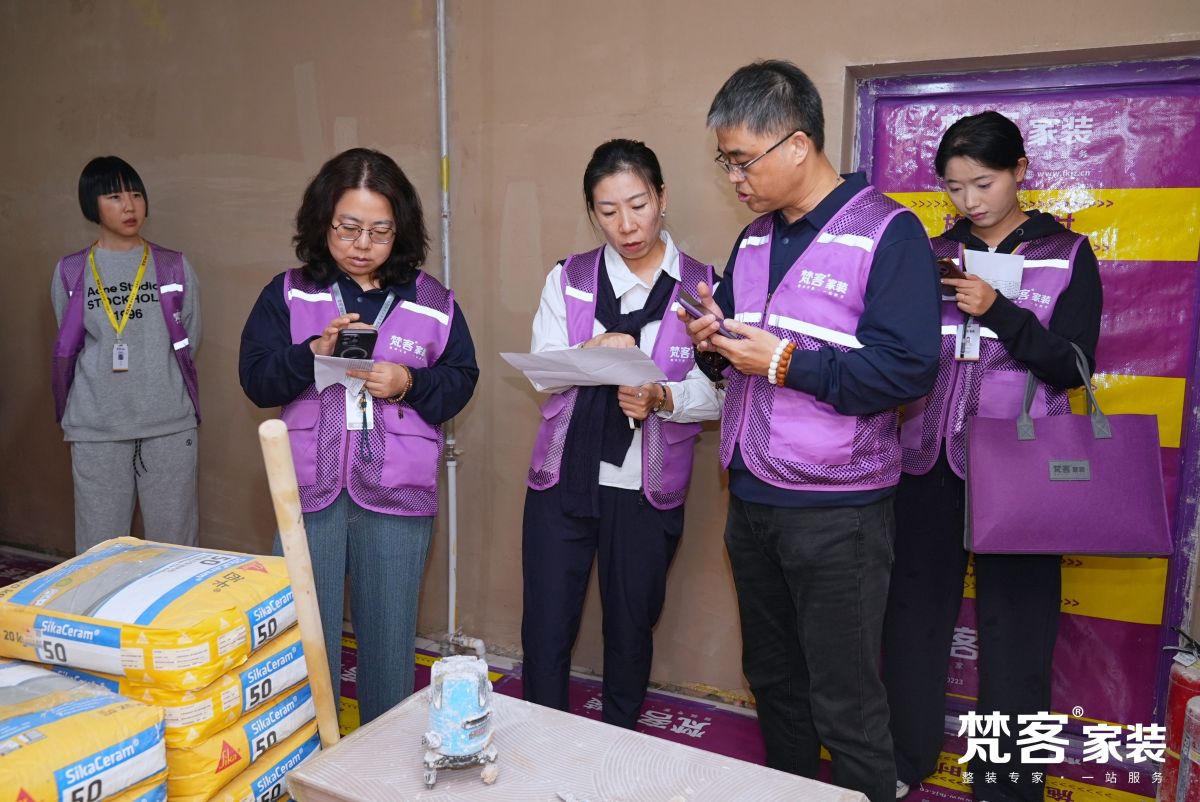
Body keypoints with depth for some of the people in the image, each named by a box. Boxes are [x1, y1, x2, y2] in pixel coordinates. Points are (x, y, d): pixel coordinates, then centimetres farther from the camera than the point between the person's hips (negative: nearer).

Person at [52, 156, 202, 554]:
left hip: (170, 424, 0)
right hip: (96, 429, 0)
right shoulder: (70, 272, 6)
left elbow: (189, 343, 8)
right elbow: (66, 351, 12)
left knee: (175, 544, 5)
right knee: (99, 547, 5)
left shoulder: (175, 267, 6)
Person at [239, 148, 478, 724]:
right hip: (309, 488, 0)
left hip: (397, 495, 0)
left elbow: (461, 380, 3)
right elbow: (256, 379, -2)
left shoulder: (431, 300, 2)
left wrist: (410, 383, -15)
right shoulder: (289, 294, 3)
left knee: (390, 635, 12)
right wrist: (313, 353, -19)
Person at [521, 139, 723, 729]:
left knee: (631, 628, 13)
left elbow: (718, 392, -6)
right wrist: (591, 353, -20)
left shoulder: (700, 286, 0)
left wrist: (662, 397, -25)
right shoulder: (568, 279, 7)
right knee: (546, 626, 5)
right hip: (563, 476, 1)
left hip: (648, 487, -1)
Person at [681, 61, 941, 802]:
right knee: (773, 679, 21)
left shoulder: (888, 231, -12)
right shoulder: (754, 239, 11)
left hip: (836, 510, -7)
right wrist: (713, 342, -5)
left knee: (845, 705, 4)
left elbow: (908, 370, -21)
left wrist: (784, 361, -21)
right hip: (751, 497, 7)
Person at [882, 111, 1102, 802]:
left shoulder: (1067, 254, 3)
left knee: (1015, 623, 4)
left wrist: (997, 311, -17)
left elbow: (1072, 364, -5)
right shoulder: (936, 254, 10)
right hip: (931, 460, 3)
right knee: (915, 610, 8)